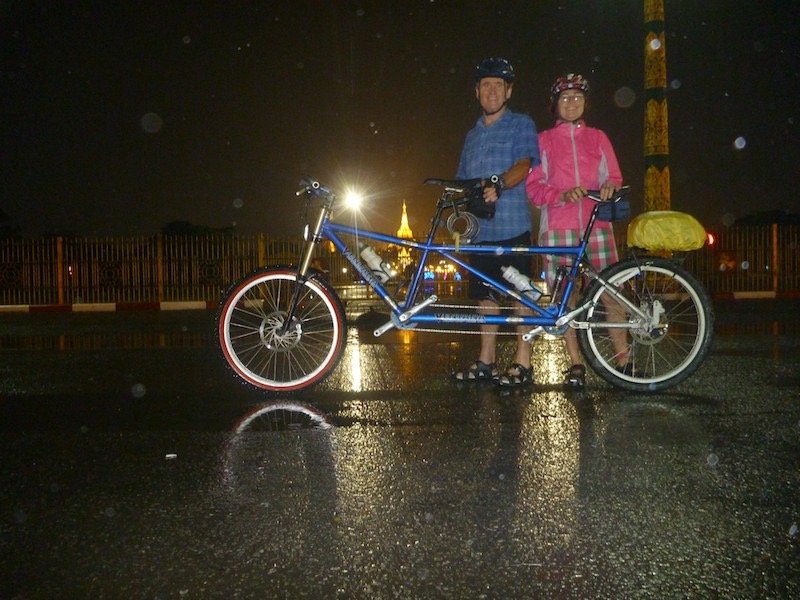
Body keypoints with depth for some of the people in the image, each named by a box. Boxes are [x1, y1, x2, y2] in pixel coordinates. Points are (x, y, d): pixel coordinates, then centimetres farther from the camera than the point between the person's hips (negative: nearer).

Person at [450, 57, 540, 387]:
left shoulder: (521, 124, 4)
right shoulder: (472, 135, 22)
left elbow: (523, 165, -13)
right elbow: (462, 181, 22)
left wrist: (498, 185, -32)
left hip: (512, 226, -6)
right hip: (481, 228, 6)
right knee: (486, 296, 9)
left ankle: (522, 363, 3)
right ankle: (486, 362, 17)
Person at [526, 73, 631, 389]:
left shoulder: (597, 138, 18)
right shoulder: (544, 140, 13)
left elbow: (614, 177, 15)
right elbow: (534, 186, 5)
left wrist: (609, 187, -9)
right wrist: (562, 195, -14)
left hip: (596, 224, 1)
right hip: (558, 227, -1)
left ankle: (623, 360, 1)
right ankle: (576, 363, 6)